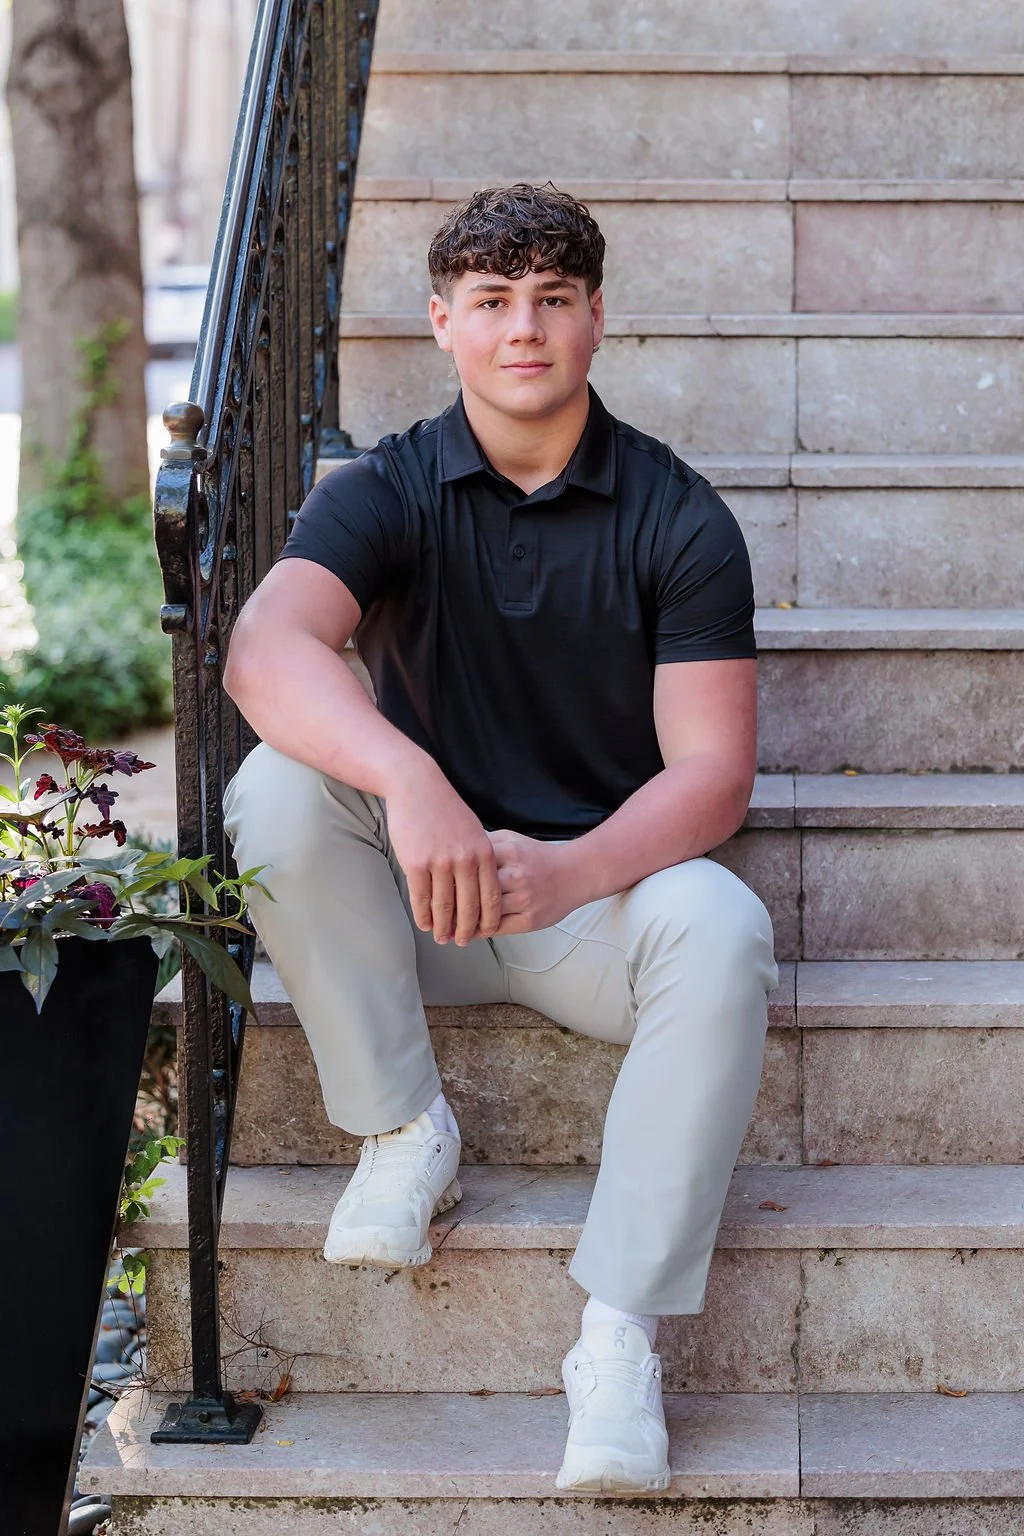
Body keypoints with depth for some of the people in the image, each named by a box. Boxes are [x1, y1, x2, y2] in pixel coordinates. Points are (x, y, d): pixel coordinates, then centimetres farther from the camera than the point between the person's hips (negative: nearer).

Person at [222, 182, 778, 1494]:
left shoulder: (678, 519, -4)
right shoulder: (386, 492, -4)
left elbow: (712, 770, -12)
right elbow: (267, 647, -26)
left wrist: (571, 869, -33)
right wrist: (408, 781, -46)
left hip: (600, 888, -1)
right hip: (415, 892, 1)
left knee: (723, 930, -33)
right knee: (277, 789, -27)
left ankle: (619, 1333, -29)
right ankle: (404, 1127, -13)